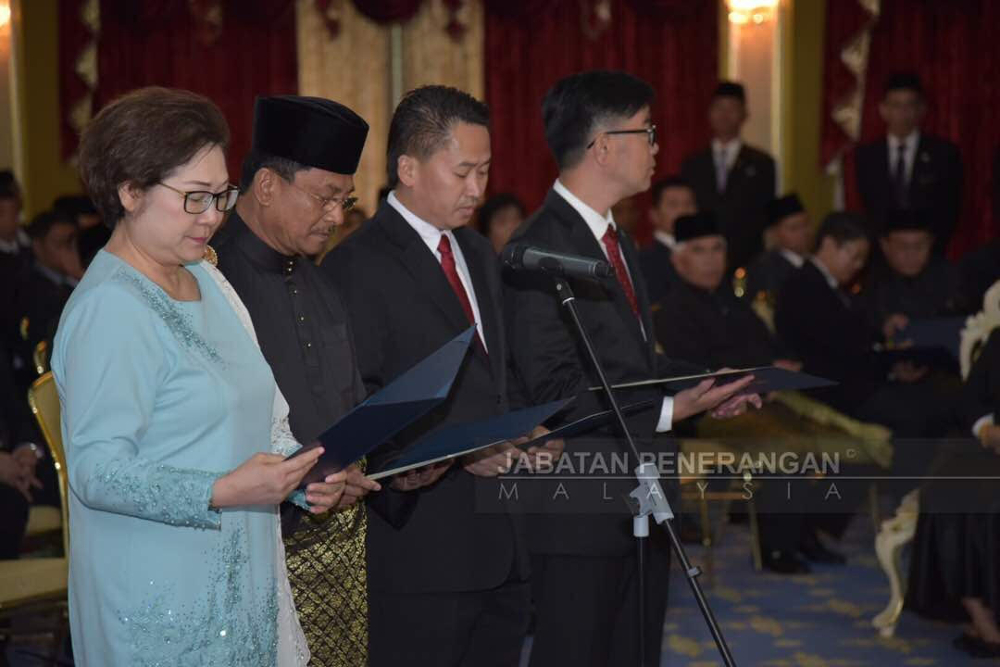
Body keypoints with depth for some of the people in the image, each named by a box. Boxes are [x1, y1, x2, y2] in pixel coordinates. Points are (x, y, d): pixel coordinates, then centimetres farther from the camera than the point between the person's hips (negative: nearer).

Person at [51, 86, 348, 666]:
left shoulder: (207, 281, 12)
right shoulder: (110, 309, -16)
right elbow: (96, 470, -20)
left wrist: (304, 474, 0)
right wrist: (224, 492, -29)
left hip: (241, 578, 8)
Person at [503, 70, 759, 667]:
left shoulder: (617, 239, 17)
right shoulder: (541, 248, -15)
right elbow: (555, 388, -20)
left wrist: (700, 387, 3)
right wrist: (669, 410, -21)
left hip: (639, 499, 9)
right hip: (581, 505, -9)